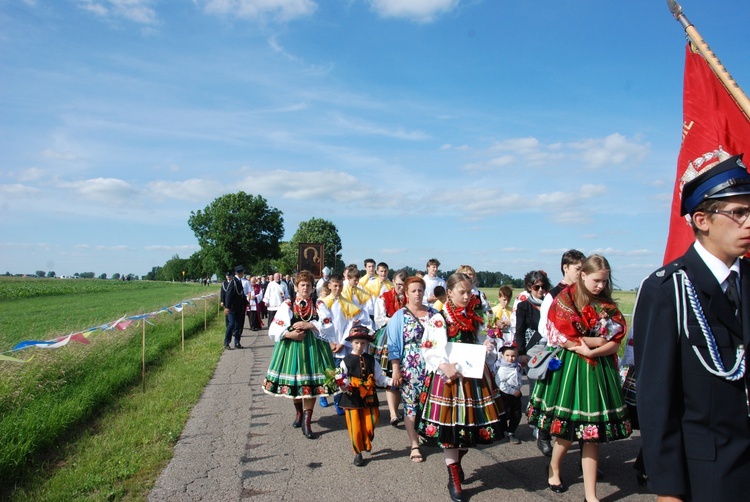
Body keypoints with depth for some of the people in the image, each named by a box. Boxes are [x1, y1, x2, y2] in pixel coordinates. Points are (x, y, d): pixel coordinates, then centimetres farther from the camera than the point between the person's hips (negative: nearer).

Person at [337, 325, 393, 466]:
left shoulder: (371, 360, 5)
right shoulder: (346, 361, -5)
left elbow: (380, 378, 3)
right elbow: (343, 381, -8)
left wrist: (391, 381, -13)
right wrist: (343, 386, -29)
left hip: (369, 399, 3)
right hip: (352, 399, -2)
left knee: (369, 427, 8)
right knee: (355, 428, 4)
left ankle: (366, 444, 38)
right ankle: (358, 453, 23)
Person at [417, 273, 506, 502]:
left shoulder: (475, 318, 8)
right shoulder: (438, 320, -5)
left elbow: (481, 344, 16)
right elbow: (427, 350, -7)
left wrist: (487, 349, -6)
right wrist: (444, 367, -21)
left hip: (475, 376, 4)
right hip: (448, 378, -4)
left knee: (471, 423, 9)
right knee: (450, 426, 1)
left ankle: (456, 462, 38)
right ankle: (454, 477, 18)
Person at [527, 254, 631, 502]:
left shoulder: (608, 306, 7)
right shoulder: (565, 300, -6)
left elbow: (615, 342, 0)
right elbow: (564, 339, -12)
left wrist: (591, 351, -15)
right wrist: (599, 340, -9)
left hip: (598, 370, 4)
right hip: (568, 368, -4)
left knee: (592, 432, 5)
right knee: (568, 427, 4)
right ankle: (553, 468, 34)